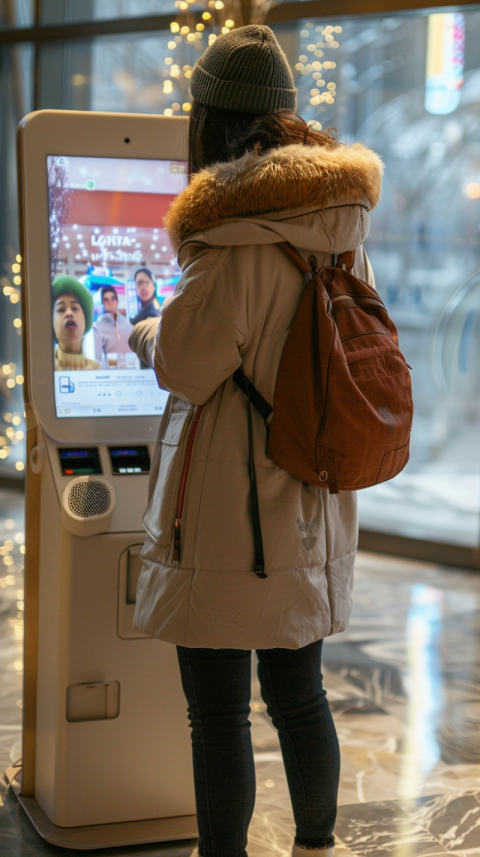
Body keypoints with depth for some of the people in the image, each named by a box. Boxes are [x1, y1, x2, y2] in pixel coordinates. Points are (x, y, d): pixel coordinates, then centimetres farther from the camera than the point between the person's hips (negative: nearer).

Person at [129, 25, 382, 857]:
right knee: (299, 693, 20)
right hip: (310, 505, 8)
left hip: (229, 513, -8)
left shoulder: (235, 231, -17)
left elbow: (187, 365, -16)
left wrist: (146, 335, 6)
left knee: (218, 713, 3)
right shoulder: (343, 223, 7)